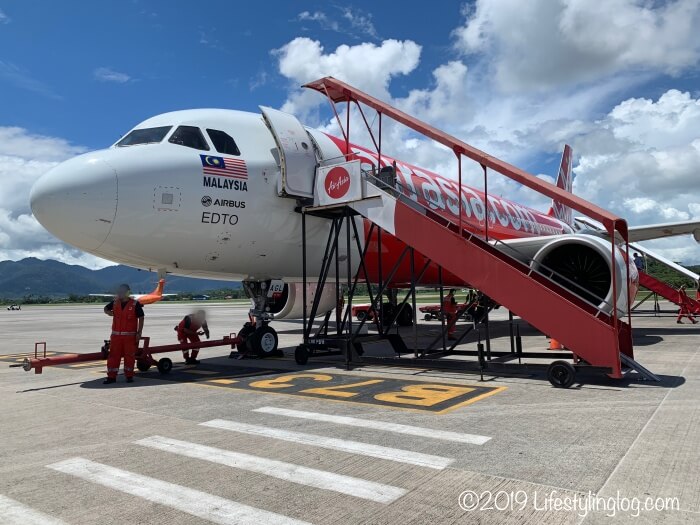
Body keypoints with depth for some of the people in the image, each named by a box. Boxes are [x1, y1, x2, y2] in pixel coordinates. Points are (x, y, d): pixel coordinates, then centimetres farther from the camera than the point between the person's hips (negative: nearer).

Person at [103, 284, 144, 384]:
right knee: (113, 355, 3)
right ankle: (111, 377, 10)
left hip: (130, 335, -4)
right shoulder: (115, 303, 7)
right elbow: (106, 308, 25)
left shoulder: (135, 304, -6)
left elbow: (141, 318, -5)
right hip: (116, 335, 4)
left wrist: (139, 333, -10)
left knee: (129, 355, 3)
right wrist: (108, 312, -1)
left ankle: (129, 376, 14)